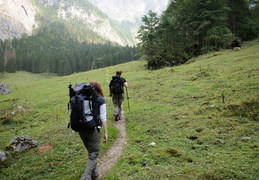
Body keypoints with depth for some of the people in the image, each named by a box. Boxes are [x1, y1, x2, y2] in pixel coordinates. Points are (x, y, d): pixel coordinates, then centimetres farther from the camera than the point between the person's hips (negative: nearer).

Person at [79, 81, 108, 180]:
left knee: (91, 152, 22)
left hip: (81, 128, 5)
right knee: (93, 154, 8)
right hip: (92, 129, -5)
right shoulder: (100, 100, -4)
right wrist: (105, 132, -1)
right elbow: (103, 118, -6)